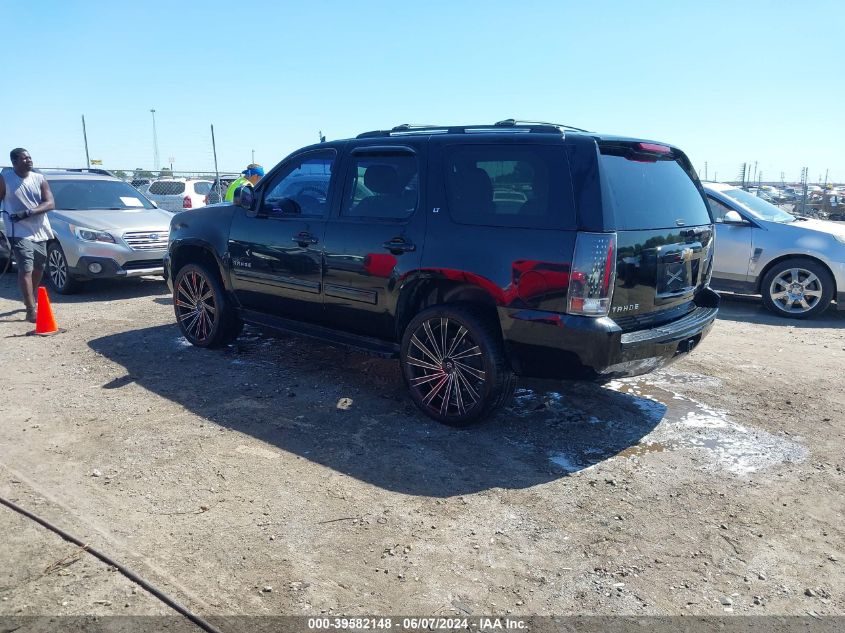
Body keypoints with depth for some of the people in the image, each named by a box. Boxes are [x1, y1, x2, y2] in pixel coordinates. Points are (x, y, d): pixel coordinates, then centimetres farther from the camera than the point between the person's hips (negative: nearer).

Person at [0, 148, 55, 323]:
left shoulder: (39, 179, 3)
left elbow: (50, 204, -5)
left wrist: (28, 212, -19)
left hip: (40, 232, 5)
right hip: (19, 232, -4)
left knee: (38, 268, 16)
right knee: (26, 269, -14)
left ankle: (30, 298, 39)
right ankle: (31, 310, -17)